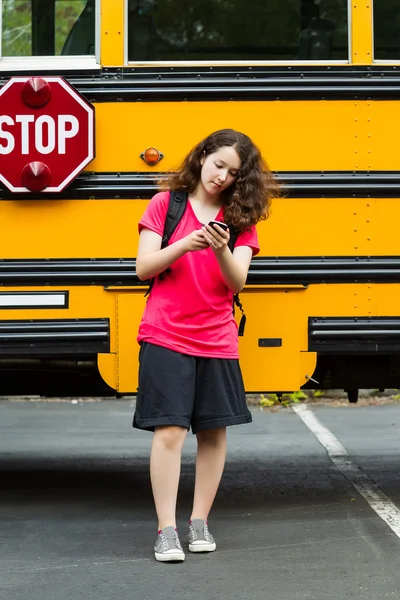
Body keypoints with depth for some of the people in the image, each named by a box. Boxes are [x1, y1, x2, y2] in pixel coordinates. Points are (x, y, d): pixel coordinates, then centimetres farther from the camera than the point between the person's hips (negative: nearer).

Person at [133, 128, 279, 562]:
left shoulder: (240, 217, 6)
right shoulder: (165, 204, 2)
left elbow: (237, 282, -4)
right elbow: (143, 268, -4)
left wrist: (220, 250, -24)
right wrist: (185, 245, -20)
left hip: (217, 340, 3)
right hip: (166, 337, -3)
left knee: (214, 430, 5)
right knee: (169, 430, -9)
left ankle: (200, 522, 17)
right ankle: (166, 530, -6)